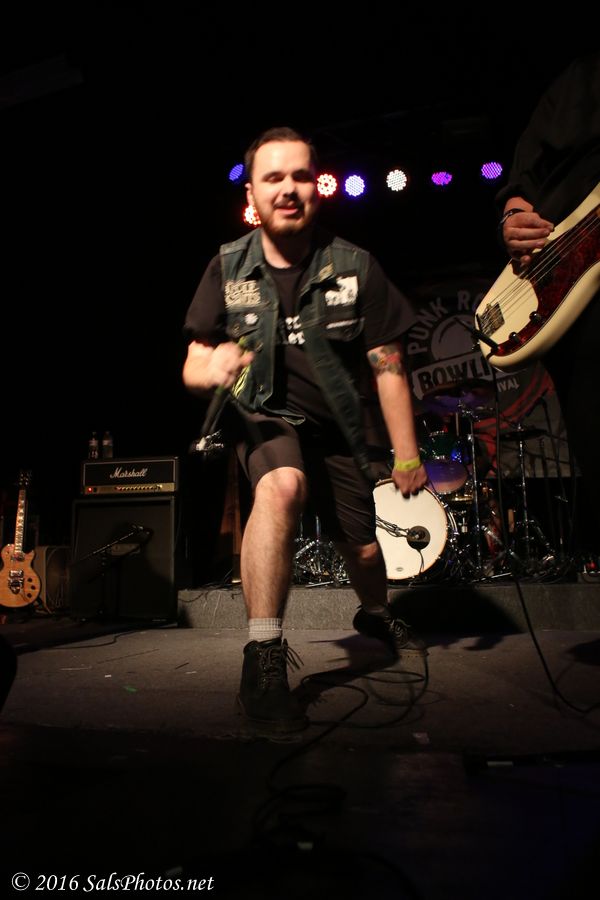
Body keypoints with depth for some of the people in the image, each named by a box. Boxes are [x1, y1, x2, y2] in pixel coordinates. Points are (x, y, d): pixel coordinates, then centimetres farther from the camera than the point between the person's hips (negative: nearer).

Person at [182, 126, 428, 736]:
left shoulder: (354, 267, -8)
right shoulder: (228, 269, -6)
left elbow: (388, 366, -6)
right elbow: (193, 368, -5)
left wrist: (407, 454, -8)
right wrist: (212, 366, -30)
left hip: (336, 427, 2)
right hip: (266, 417, -1)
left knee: (362, 549, 8)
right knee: (281, 486, -36)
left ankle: (376, 617, 45)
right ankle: (263, 661, -30)